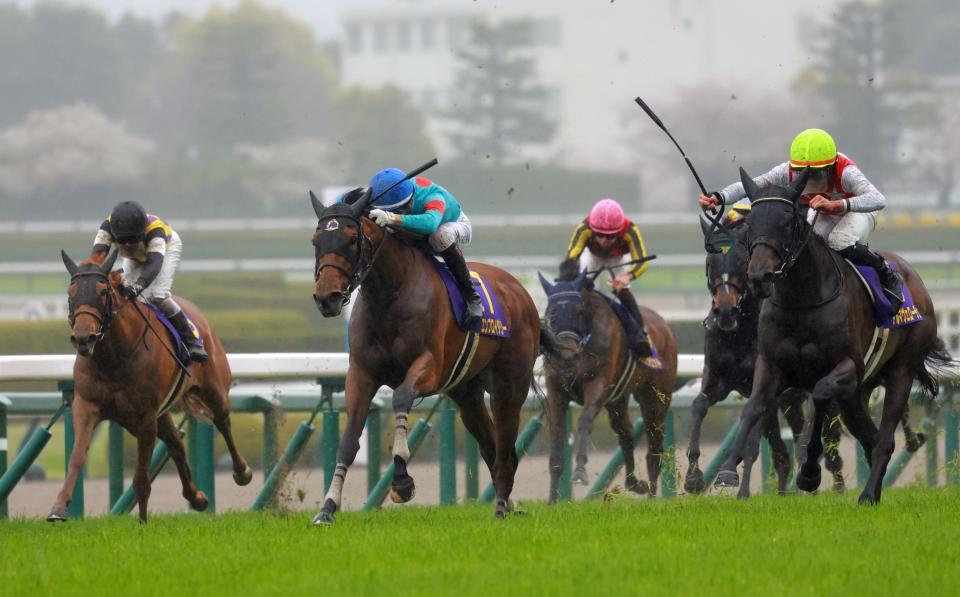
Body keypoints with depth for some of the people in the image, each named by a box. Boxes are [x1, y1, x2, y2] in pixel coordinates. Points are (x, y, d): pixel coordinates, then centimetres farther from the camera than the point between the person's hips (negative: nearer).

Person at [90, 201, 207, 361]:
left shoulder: (154, 229, -46)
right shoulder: (108, 227, -36)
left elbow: (155, 263, -58)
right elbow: (97, 255, -46)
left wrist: (137, 286, -75)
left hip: (167, 247, -4)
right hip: (135, 256, 4)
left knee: (158, 296, -23)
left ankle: (192, 341, -12)